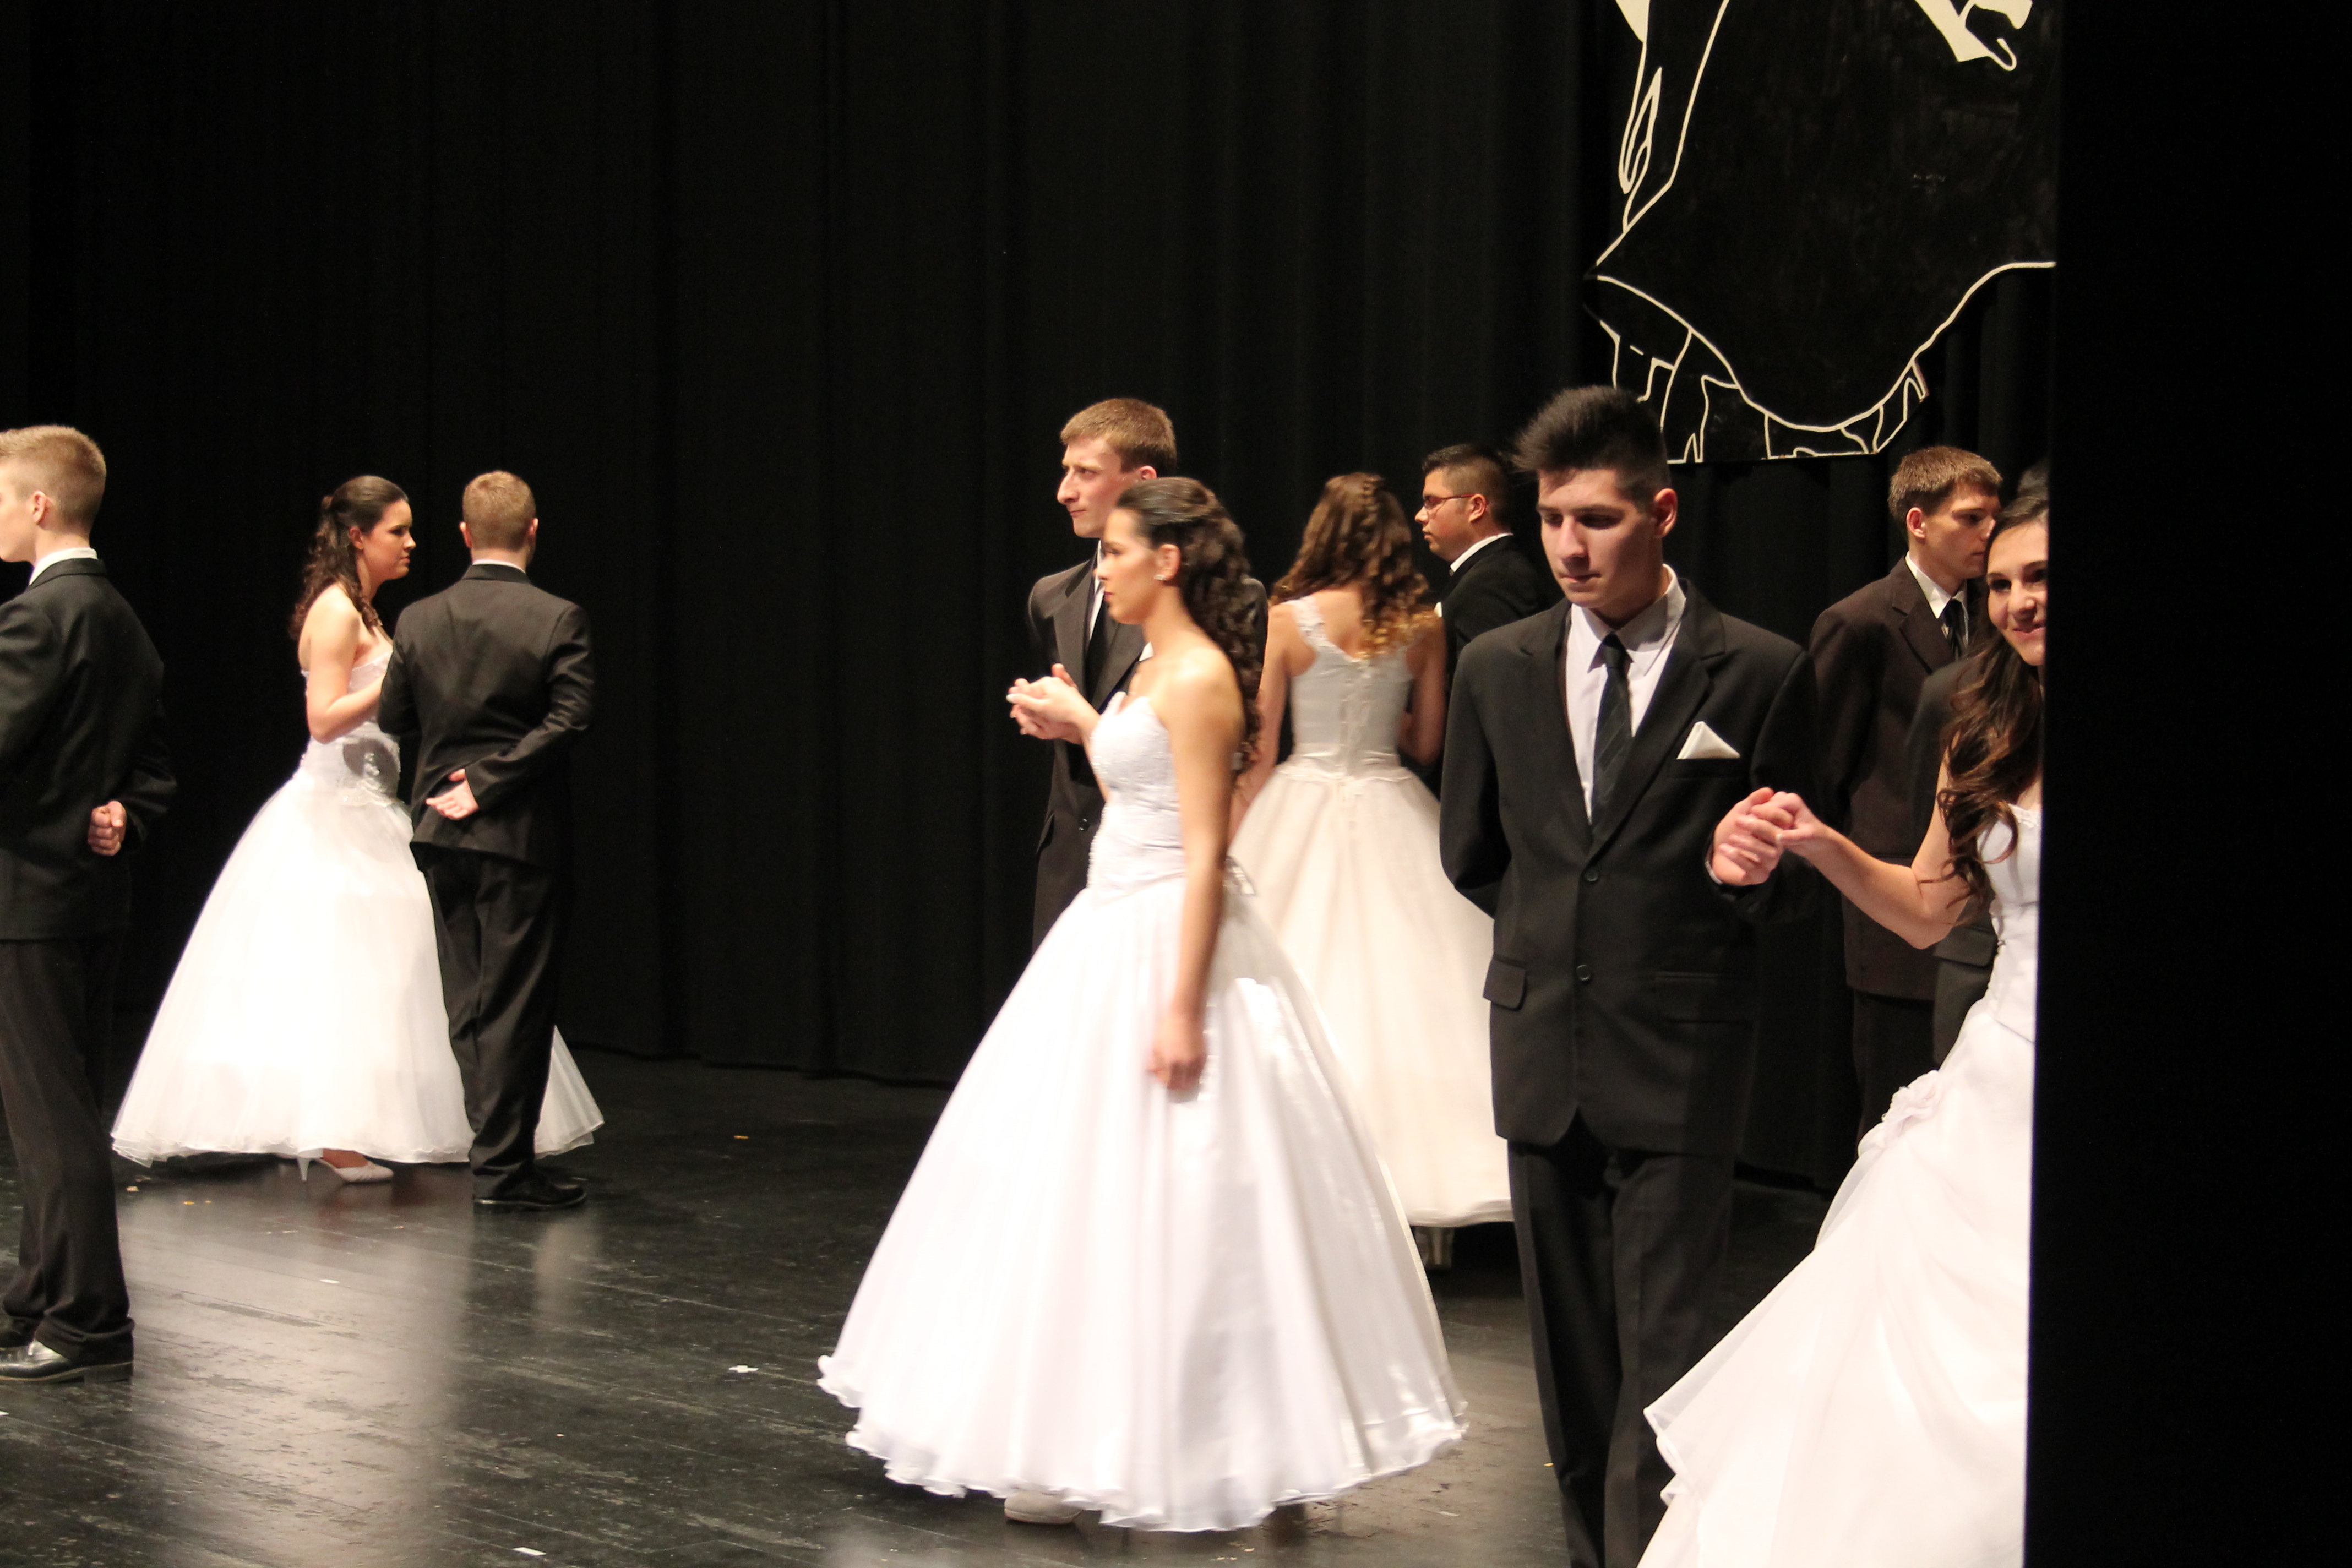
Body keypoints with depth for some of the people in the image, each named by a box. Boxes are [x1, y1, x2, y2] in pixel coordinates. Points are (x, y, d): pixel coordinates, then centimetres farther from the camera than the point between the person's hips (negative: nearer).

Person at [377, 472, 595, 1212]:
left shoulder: (420, 621, 1)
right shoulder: (557, 620, -11)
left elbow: (392, 716, 8)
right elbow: (569, 719, -19)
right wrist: (490, 779, -14)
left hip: (443, 834, 4)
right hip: (523, 837, -4)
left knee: (468, 1003, 14)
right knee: (516, 1003, 1)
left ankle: (500, 1146, 19)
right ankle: (503, 1167, 3)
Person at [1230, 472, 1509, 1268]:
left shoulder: (1288, 620, -6)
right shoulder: (1423, 628, -1)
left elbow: (1259, 748, -3)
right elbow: (1428, 742, 7)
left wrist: (1241, 840, 6)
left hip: (1300, 811, -2)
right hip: (1394, 816, 2)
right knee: (1399, 985, 4)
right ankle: (1414, 1192, 2)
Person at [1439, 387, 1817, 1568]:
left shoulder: (1759, 673, -5)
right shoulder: (1499, 669, 6)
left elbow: (1793, 887, 0)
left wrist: (1756, 870, -21)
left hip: (1679, 1058, -4)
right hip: (1543, 1042, 4)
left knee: (1663, 1345, -8)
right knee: (1569, 1337, 12)